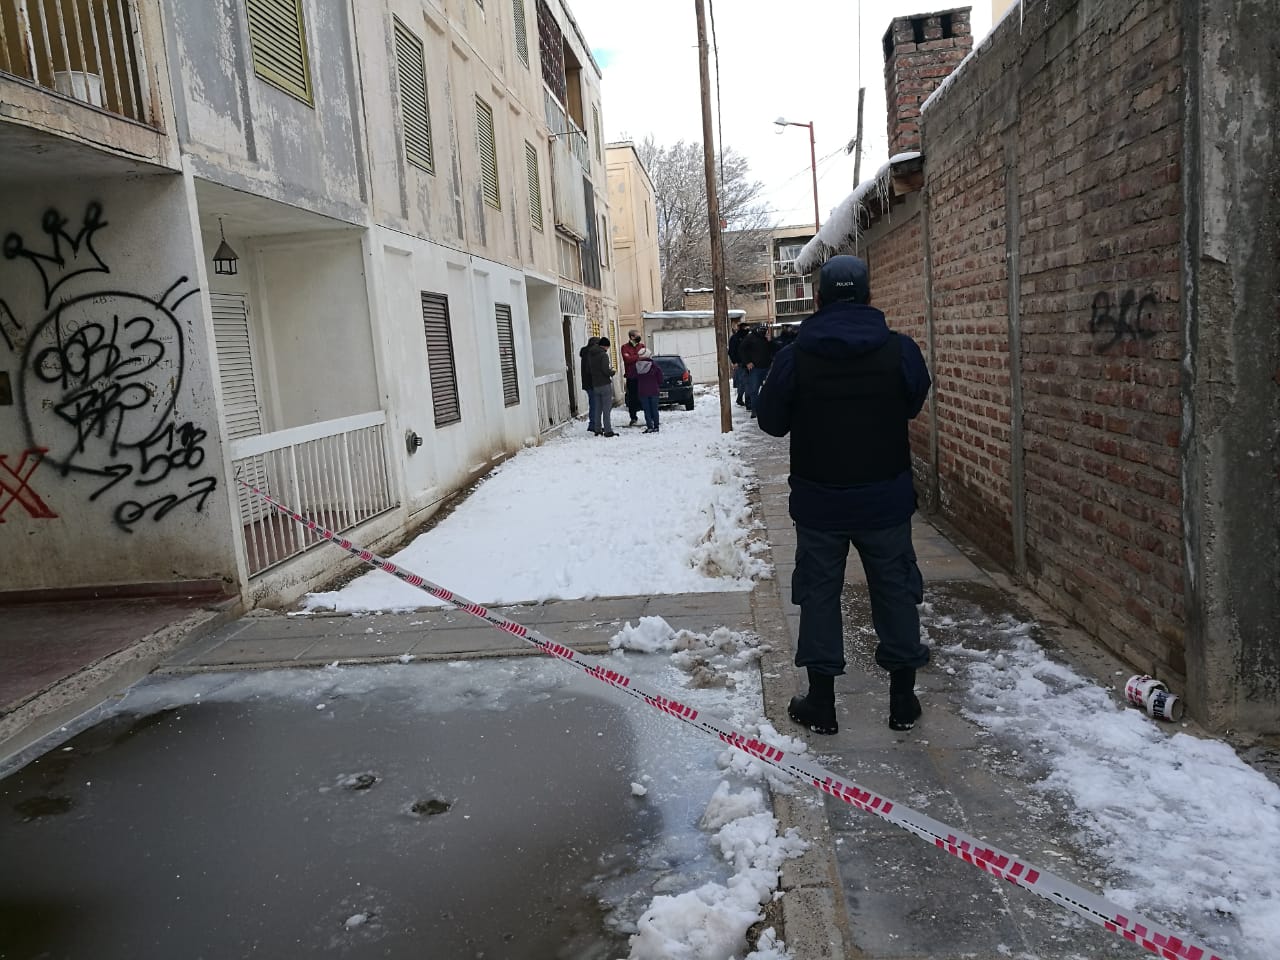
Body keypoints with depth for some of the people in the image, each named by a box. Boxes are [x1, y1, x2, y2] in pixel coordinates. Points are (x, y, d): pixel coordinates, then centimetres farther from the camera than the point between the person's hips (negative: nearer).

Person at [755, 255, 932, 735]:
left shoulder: (794, 357, -11)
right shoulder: (900, 350, -8)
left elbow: (770, 421, 0)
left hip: (819, 501, -1)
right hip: (886, 497, 1)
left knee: (819, 593, 11)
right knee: (895, 591, 14)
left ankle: (820, 703, 18)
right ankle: (903, 700, 24)